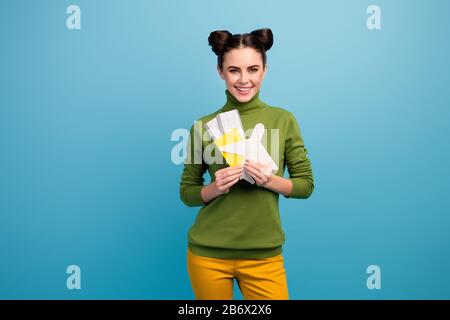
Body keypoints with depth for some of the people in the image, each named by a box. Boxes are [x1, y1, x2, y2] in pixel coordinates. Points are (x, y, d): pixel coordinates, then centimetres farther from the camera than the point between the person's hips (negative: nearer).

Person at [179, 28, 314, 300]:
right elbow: (187, 191, 3)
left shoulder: (283, 119, -3)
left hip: (263, 255, 0)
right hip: (208, 253, 1)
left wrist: (271, 181, -17)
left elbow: (306, 184, 1)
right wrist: (215, 188, -16)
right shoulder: (204, 125, -4)